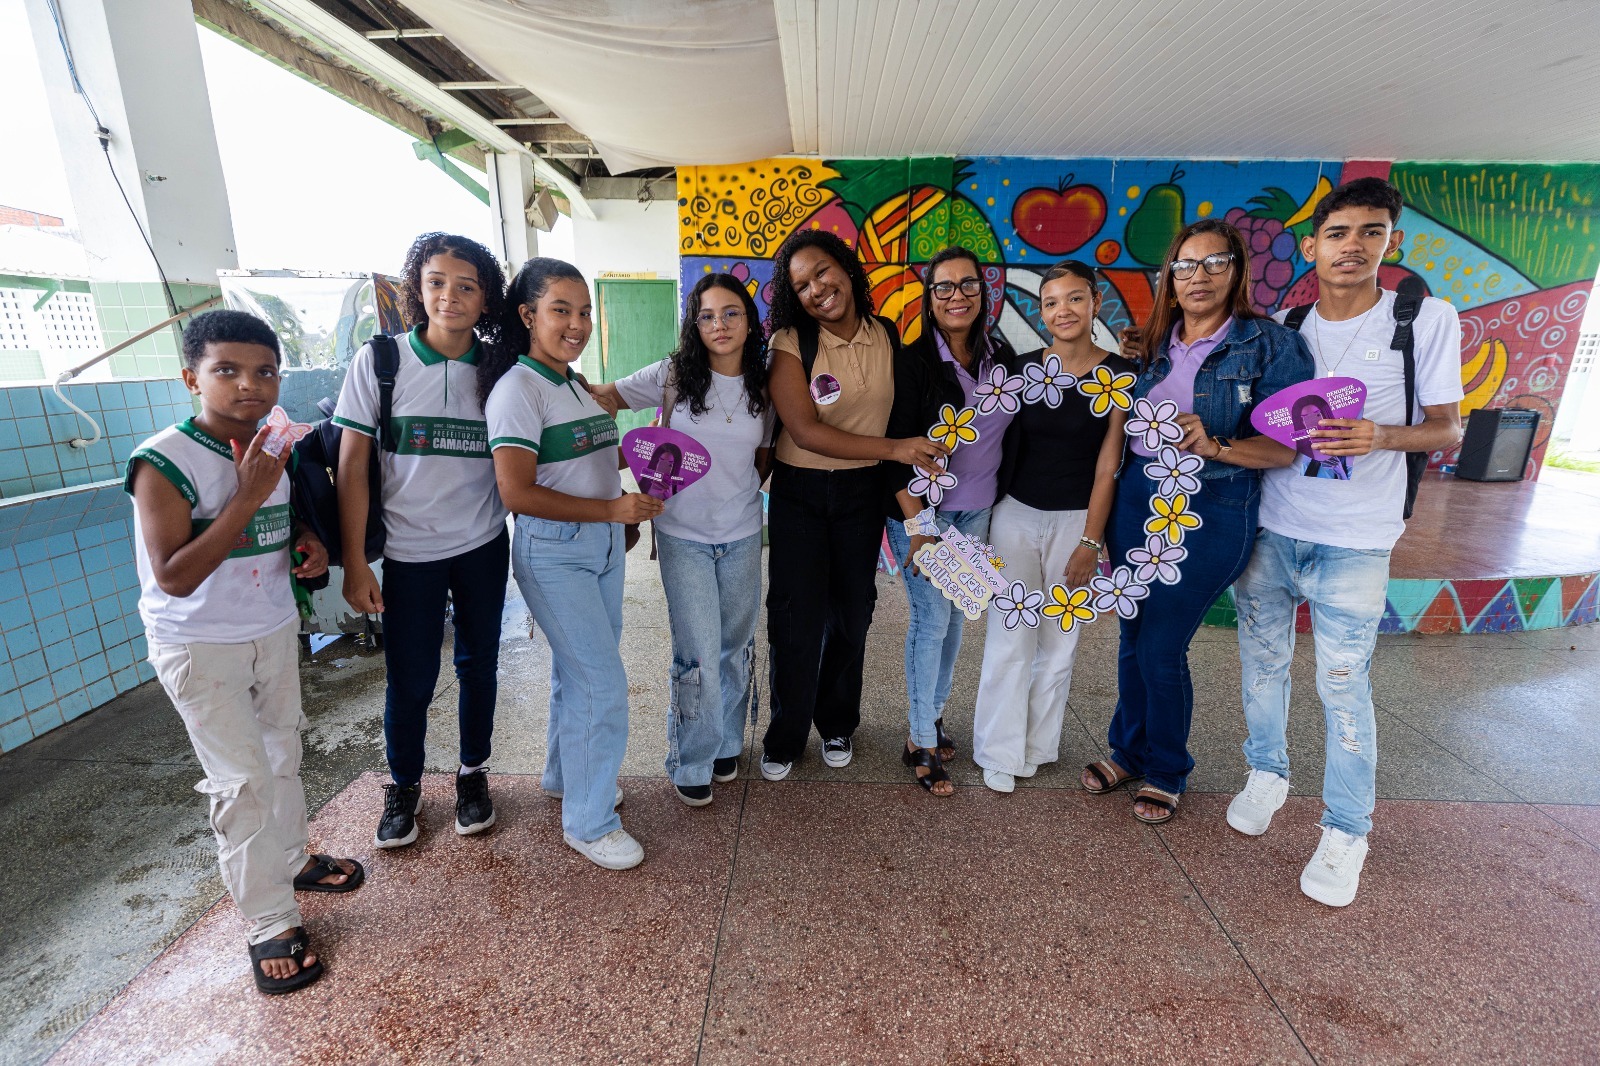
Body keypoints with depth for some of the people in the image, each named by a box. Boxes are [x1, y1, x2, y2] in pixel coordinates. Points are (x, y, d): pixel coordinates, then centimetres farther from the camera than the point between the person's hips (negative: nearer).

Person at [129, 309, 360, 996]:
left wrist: (310, 542, -4)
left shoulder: (276, 449, -1)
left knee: (282, 754, 19)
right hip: (199, 648, -6)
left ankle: (290, 859, 41)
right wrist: (248, 495, -30)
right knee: (243, 780, -3)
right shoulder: (164, 462, -20)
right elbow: (174, 577, -26)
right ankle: (271, 922, 13)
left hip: (275, 630, 6)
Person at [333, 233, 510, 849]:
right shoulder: (378, 361, -6)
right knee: (409, 679, 7)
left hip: (484, 547, 2)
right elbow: (352, 466, -5)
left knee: (478, 664, 12)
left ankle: (473, 772, 35)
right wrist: (354, 564, -7)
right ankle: (403, 785, 33)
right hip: (411, 551, -1)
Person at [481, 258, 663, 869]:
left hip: (603, 544, 8)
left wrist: (631, 506, 6)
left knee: (577, 670, 19)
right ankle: (588, 823, 12)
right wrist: (611, 509, -22)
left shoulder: (577, 385, 12)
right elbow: (517, 492, -21)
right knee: (603, 683, -6)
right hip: (553, 553, -8)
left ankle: (566, 775, 41)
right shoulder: (518, 388, -14)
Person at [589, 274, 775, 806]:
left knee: (736, 644, 15)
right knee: (698, 653, -1)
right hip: (683, 535, -3)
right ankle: (692, 763, 22)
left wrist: (741, 493, 2)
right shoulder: (672, 376, -6)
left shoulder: (763, 389, 2)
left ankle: (726, 743, 37)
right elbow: (602, 399, -2)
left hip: (743, 533, 3)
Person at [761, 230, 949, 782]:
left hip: (863, 493, 3)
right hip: (799, 493, -3)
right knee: (797, 617, 2)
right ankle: (785, 736, 23)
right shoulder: (790, 343, -11)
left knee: (851, 613, 14)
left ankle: (837, 724, 35)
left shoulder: (888, 337, 0)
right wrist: (894, 448, -24)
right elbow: (805, 431, -19)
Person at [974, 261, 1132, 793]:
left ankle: (1037, 746, 26)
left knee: (1059, 641, 8)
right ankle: (1001, 753, 17)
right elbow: (1004, 442, 7)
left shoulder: (1119, 376, -4)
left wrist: (1090, 541, -8)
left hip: (1075, 520, -1)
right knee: (1009, 637, 3)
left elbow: (1107, 465, -6)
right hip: (1016, 514, 2)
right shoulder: (1023, 367, 2)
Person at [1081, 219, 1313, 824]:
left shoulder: (1271, 345, -4)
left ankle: (1166, 773, 22)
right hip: (1136, 498, 5)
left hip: (1211, 511, -4)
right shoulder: (1153, 344, 10)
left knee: (1162, 647, -2)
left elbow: (1287, 446, -11)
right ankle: (1128, 751, 32)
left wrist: (1214, 446, -25)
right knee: (1132, 637, 11)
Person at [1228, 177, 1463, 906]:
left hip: (1353, 541, -3)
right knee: (1262, 660, 13)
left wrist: (1382, 437, -20)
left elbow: (1446, 428, 0)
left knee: (1343, 685, 1)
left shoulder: (1428, 320, -2)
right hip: (1267, 526, 3)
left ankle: (1346, 831, 19)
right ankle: (1268, 772, 35)